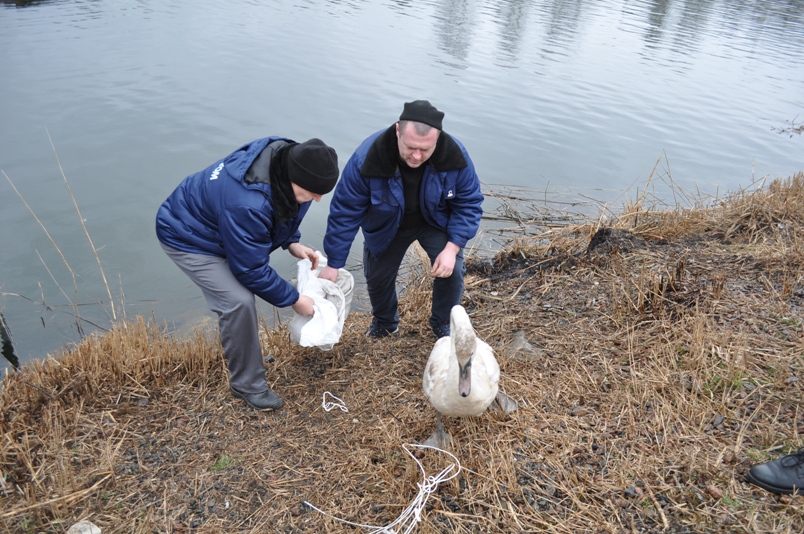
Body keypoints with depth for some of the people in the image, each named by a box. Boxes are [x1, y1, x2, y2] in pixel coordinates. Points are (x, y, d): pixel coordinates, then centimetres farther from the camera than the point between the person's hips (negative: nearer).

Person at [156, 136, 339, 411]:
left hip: (219, 227, 8)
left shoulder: (287, 160, -18)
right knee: (238, 302, -19)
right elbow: (251, 269, -29)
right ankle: (248, 385, 0)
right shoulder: (246, 204, -42)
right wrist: (293, 299, -18)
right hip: (188, 238, -8)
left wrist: (291, 242, -8)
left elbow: (283, 209, 5)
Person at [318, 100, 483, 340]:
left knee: (452, 271, -15)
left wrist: (452, 248, -30)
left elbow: (469, 204, -18)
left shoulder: (454, 156, -32)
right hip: (385, 227, 0)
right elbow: (345, 211, -26)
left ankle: (443, 324, 16)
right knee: (377, 276, 8)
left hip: (436, 222, 0)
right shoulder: (367, 157, -36)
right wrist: (333, 264, -21)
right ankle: (385, 323, 43)